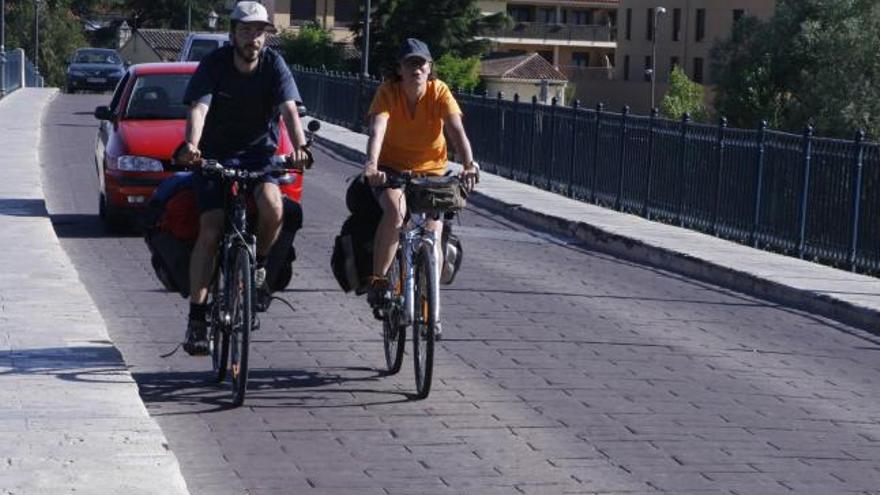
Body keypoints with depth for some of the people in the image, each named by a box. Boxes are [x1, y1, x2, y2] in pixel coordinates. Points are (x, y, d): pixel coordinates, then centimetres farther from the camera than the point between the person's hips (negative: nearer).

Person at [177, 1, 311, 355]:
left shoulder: (274, 65, -8)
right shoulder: (214, 64, -11)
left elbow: (289, 109, -20)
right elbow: (199, 108, -24)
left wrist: (299, 146, -39)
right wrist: (191, 145, -44)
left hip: (259, 153, 0)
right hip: (215, 153, 0)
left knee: (272, 205, -30)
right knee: (210, 231, -14)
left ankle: (258, 262, 1)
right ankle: (197, 317, -7)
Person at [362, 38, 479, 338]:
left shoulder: (439, 92, -13)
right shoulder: (388, 92, -16)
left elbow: (456, 129, -26)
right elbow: (377, 130, -31)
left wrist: (469, 164, -44)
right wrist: (371, 164, -50)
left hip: (431, 171, 1)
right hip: (392, 169, -1)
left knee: (433, 233, -13)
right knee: (395, 209, -33)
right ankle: (378, 280, -17)